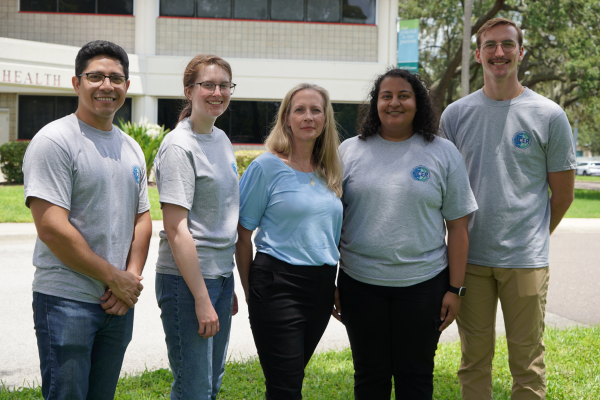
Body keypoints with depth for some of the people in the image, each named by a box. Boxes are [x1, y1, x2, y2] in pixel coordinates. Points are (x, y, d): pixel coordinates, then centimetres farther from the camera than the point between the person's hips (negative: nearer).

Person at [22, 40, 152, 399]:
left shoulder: (131, 148, 13)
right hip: (66, 301, -7)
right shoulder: (55, 140, -10)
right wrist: (114, 278, -12)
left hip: (119, 302, 7)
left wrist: (132, 277, -3)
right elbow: (52, 229, -18)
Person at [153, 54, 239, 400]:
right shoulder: (179, 147, -14)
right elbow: (176, 229, -18)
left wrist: (229, 287, 17)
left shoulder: (221, 138, 11)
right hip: (186, 280, -8)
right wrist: (202, 299, -19)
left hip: (221, 274, 8)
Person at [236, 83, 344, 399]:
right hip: (279, 284, -5)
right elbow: (242, 235, -4)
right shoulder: (267, 166, -6)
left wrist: (335, 286, 15)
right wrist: (251, 292, -3)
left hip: (321, 286, 6)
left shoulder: (329, 172, 11)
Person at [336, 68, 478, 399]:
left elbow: (458, 228, 2)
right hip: (360, 284, 1)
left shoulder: (443, 154, 2)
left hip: (422, 285, -1)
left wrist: (455, 289, -3)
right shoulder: (350, 151, 5)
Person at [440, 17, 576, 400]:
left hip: (525, 259, -2)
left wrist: (534, 237, 11)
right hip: (469, 257, 2)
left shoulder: (549, 116, -1)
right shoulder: (455, 114, 5)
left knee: (528, 364, 4)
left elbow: (563, 193, 5)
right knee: (474, 360, 11)